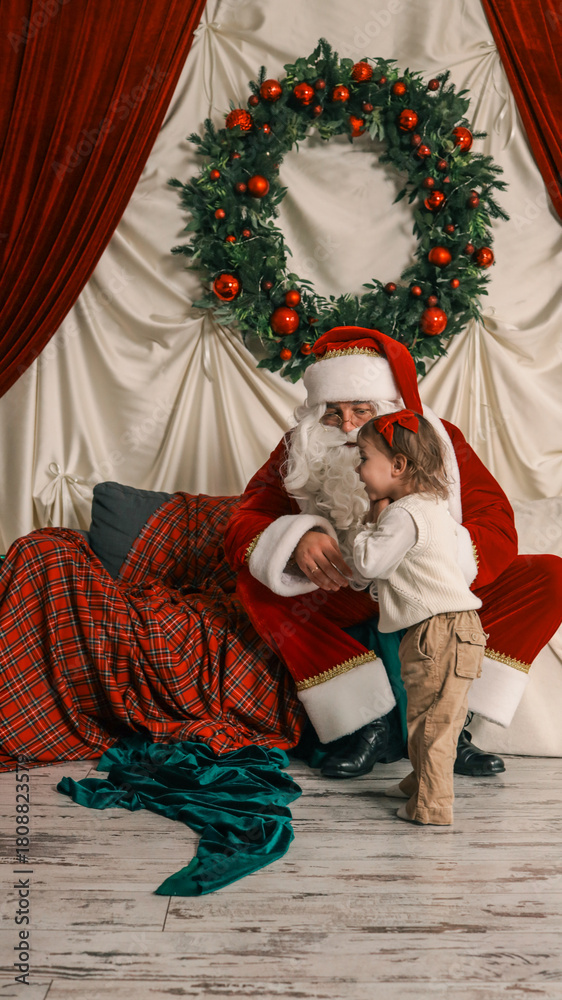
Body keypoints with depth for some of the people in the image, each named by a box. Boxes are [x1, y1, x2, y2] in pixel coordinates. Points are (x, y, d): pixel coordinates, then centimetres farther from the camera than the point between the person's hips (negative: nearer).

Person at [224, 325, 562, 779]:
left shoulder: (441, 441, -10)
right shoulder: (299, 453, -10)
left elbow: (498, 531, -16)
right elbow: (242, 527, -16)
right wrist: (296, 541, -39)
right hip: (344, 612, 0)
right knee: (256, 580, -26)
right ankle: (368, 725, -24)